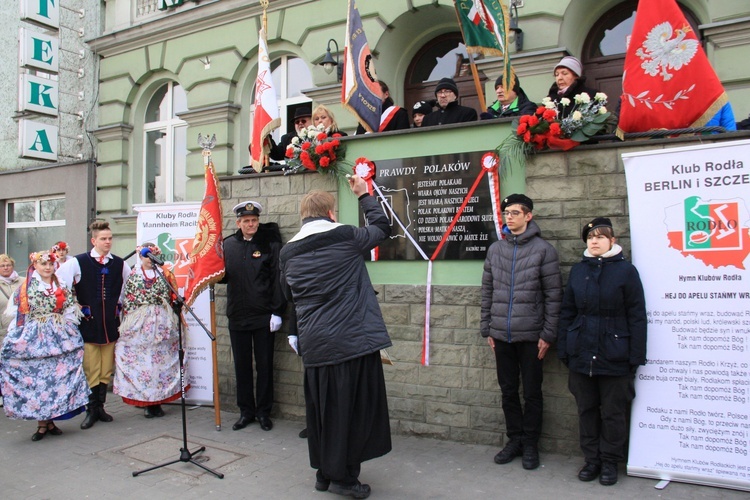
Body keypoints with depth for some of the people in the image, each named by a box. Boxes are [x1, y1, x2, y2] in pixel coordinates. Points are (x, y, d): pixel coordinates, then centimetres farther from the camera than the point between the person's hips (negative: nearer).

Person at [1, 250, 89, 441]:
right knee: (35, 378, -1)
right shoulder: (25, 288, 2)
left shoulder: (62, 287, 9)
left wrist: (65, 330, 0)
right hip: (33, 339, -2)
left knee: (57, 377, 1)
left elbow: (70, 312, 8)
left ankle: (50, 420, 12)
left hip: (59, 337, 2)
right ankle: (42, 423, 7)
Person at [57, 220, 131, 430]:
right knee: (90, 371, 0)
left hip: (111, 324, 3)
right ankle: (91, 410, 12)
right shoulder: (77, 263, -4)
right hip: (88, 324, -3)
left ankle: (100, 407, 22)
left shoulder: (120, 264, 6)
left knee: (106, 371, 10)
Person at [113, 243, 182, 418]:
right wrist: (127, 323, -1)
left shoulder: (165, 274, 7)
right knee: (140, 359, -2)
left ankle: (156, 401, 9)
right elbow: (126, 302, 6)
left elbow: (174, 298, 6)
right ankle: (146, 402, 7)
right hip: (139, 323, 0)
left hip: (162, 323, 0)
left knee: (160, 360, 0)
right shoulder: (132, 276, 8)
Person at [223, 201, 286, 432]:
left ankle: (263, 411, 20)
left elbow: (277, 279, -5)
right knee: (242, 366, 11)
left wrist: (276, 312, -10)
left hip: (263, 316, -3)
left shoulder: (269, 244, -3)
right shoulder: (229, 244, 7)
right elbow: (223, 275, 15)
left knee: (264, 366, 7)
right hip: (237, 315, 3)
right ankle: (246, 411, 24)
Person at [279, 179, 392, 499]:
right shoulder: (345, 236, -7)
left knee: (322, 408, 16)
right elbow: (381, 228, 10)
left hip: (314, 345, 5)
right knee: (353, 409, 7)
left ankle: (324, 472, 28)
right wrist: (364, 195, 21)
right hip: (353, 339, -5)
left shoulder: (289, 252, 6)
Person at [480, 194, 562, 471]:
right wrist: (487, 328, 8)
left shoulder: (543, 249, -5)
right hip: (501, 334, 4)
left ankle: (530, 444, 23)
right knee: (508, 391, 13)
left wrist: (548, 334, -9)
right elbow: (487, 291, 10)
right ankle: (514, 439, 28)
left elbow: (553, 295, -6)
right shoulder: (495, 249, 7)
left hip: (530, 334, -4)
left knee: (531, 393, 8)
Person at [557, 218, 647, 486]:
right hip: (581, 354, 3)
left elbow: (636, 316, -4)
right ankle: (591, 459, 26)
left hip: (614, 356, -3)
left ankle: (610, 461, 24)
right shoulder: (578, 270, 7)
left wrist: (636, 356, -6)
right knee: (586, 409, 12)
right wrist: (563, 349, 5)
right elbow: (567, 311, 9)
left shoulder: (626, 270, -4)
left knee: (613, 412, 8)